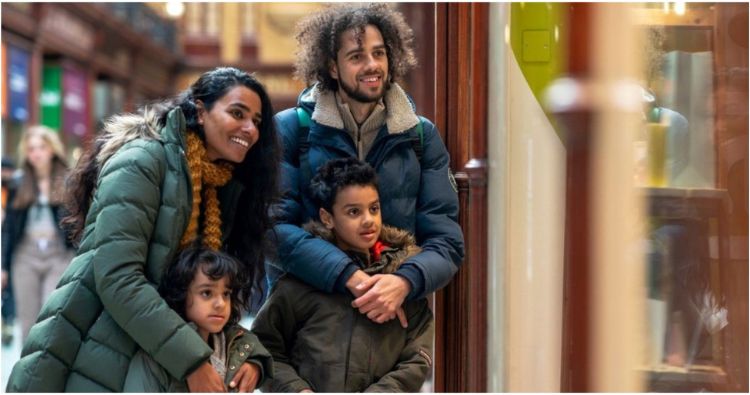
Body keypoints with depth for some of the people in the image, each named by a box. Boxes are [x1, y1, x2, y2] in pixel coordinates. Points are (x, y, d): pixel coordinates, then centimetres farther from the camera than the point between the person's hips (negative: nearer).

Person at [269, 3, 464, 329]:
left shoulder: (421, 137, 4)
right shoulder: (291, 130, -2)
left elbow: (446, 239, -1)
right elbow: (274, 226, -12)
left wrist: (404, 282, -21)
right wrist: (352, 278, -24)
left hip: (397, 314, 2)